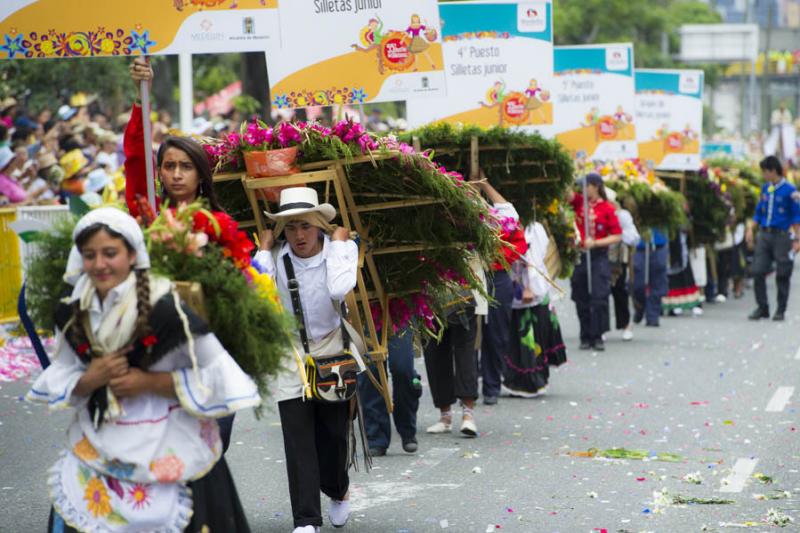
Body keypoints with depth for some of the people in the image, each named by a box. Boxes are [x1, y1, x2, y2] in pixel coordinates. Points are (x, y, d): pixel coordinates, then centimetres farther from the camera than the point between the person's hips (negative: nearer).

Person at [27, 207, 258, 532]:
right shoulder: (72, 314, 2)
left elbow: (217, 375, -12)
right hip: (96, 453, 5)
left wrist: (149, 382, -17)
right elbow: (59, 380, 8)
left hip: (167, 454, -5)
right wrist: (90, 380, -13)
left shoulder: (165, 309, -16)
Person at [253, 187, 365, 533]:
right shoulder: (277, 257, -7)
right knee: (298, 442, -7)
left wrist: (339, 244, -18)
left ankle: (338, 490, 37)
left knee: (334, 435, 5)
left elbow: (339, 289, -27)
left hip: (333, 353, 0)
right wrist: (265, 247, -14)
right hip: (291, 358, 0)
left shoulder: (342, 248, -9)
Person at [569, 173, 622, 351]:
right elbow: (568, 194, -10)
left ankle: (597, 336, -1)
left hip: (598, 257, -4)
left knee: (599, 299, -8)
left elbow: (617, 236, -5)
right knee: (582, 300, 6)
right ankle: (586, 337, 14)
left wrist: (595, 243, -14)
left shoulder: (607, 208, -4)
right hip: (579, 256, 4)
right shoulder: (579, 202, 7)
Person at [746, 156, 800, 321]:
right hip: (764, 236, 5)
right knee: (758, 272, -1)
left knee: (782, 276, 1)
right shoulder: (765, 189, 10)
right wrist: (751, 230, 8)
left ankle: (781, 310, 11)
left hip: (782, 236, -5)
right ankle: (762, 307, 8)